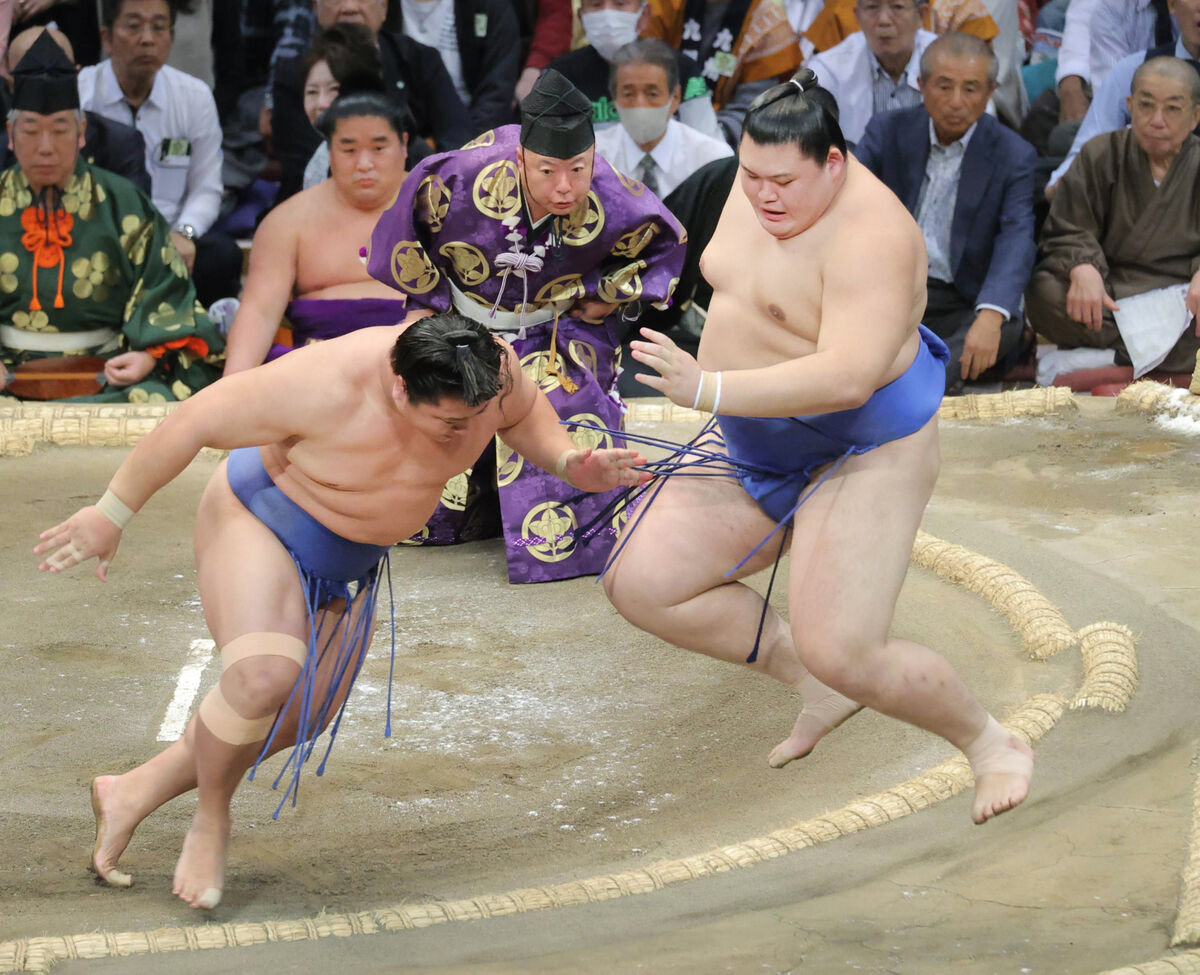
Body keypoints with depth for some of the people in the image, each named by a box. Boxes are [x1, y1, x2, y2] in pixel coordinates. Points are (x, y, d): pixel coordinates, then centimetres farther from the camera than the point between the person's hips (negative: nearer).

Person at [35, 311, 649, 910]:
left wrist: (569, 463, -18)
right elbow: (193, 423, -24)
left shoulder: (492, 368, -21)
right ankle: (211, 818, -4)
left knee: (298, 721, 8)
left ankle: (131, 794, 25)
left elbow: (525, 418, 4)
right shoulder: (325, 387, -36)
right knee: (263, 678, -31)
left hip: (350, 563, 7)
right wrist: (112, 514, -14)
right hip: (259, 523, -7)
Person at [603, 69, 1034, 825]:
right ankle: (817, 686, 12)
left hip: (865, 456, -9)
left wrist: (710, 389, -45)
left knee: (844, 654, -18)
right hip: (758, 450, 9)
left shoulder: (870, 236, -27)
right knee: (641, 584, -2)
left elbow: (848, 377, -39)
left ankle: (991, 744, 9)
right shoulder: (761, 183, -1)